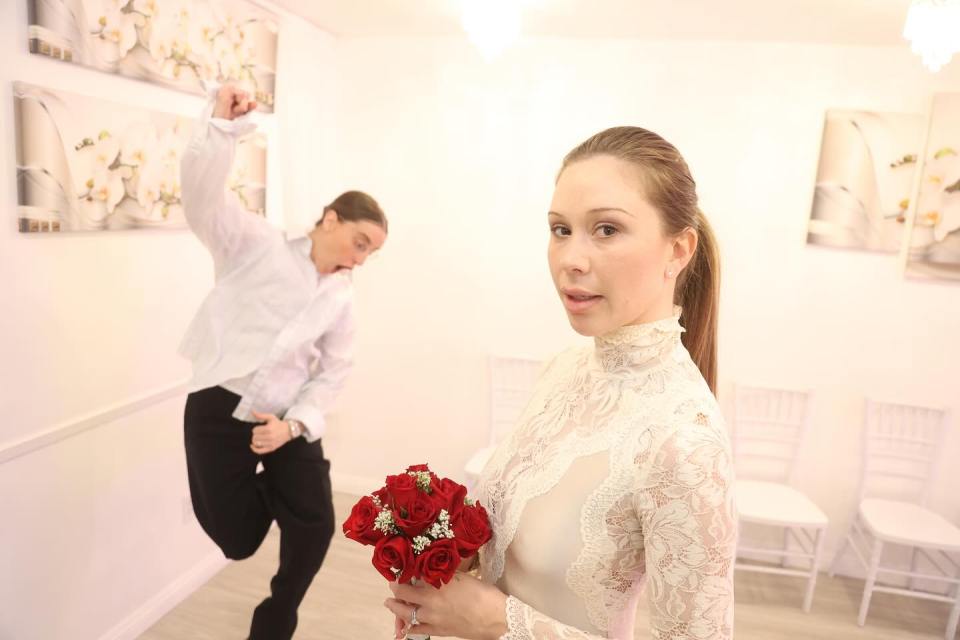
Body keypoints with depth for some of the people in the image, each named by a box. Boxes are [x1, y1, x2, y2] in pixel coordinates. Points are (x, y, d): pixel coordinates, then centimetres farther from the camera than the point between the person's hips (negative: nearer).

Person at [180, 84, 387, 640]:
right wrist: (224, 125, -32)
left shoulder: (342, 298, 9)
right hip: (219, 410, -4)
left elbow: (334, 371, 4)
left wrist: (295, 425, -10)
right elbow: (203, 195, -17)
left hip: (289, 421, 4)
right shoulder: (257, 243, -2)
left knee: (315, 529, 3)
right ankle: (265, 486, 36)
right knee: (239, 540, 0)